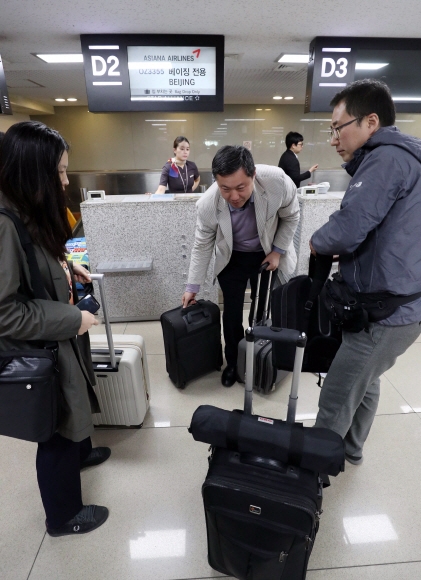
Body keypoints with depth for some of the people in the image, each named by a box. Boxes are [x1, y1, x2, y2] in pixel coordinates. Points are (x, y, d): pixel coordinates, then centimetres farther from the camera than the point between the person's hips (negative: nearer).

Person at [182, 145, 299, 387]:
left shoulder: (277, 181, -32)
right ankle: (233, 363, 30)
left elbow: (291, 216, -10)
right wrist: (193, 286, -7)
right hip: (232, 258, 0)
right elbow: (202, 246, -12)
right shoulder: (207, 204, -28)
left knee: (263, 310, 6)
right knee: (232, 312, 6)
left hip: (269, 254, 0)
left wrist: (278, 251, -11)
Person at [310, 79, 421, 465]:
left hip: (385, 312, -10)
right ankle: (350, 449, 45)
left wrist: (316, 243, -6)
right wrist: (335, 248, 2)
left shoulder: (387, 157, -17)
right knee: (365, 383, 25)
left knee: (336, 400, 5)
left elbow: (347, 229, -26)